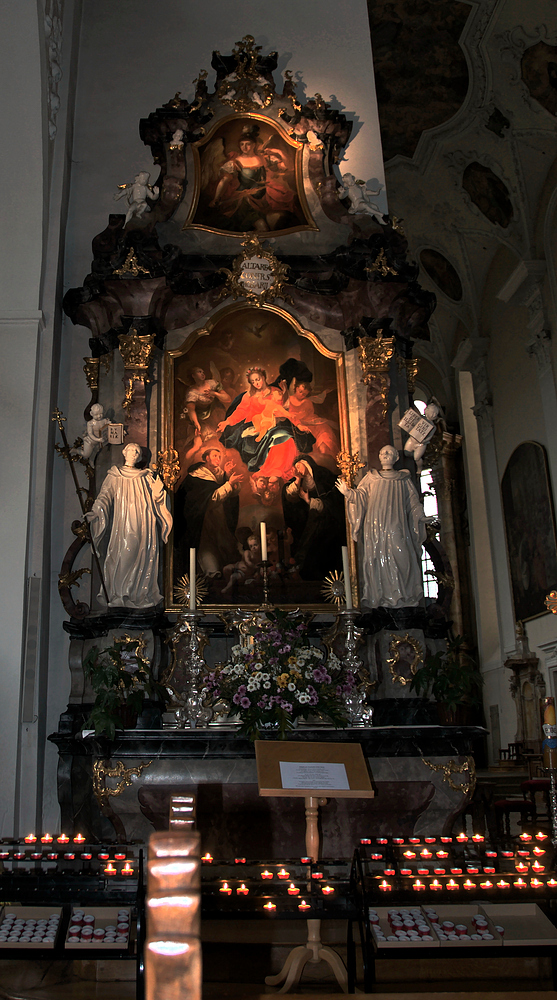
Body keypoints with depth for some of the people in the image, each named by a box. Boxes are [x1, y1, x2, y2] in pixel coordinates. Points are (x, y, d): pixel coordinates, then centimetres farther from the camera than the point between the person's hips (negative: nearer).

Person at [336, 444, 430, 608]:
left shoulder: (404, 479, 15)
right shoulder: (371, 477, 17)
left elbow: (413, 503, 14)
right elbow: (361, 495, 9)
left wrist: (421, 517, 1)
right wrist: (347, 492, -9)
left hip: (396, 525, -1)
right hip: (375, 525, 1)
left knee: (401, 557, -11)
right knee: (378, 557, -6)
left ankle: (403, 596, -6)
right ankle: (380, 598, -3)